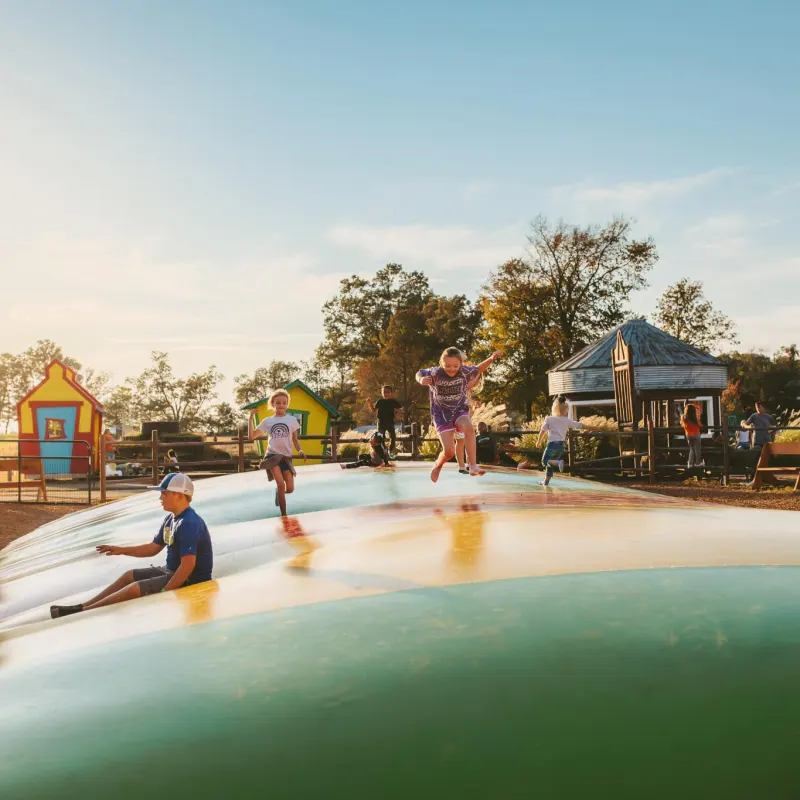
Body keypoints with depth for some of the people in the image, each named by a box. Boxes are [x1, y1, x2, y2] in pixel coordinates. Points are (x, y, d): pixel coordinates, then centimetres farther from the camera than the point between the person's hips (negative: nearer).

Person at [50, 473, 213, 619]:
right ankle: (82, 606, 12)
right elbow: (153, 548, 17)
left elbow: (188, 565, -31)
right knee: (129, 576, 12)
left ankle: (80, 612, -9)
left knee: (134, 589, -15)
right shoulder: (171, 519, 8)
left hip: (190, 580, -10)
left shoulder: (189, 524, -26)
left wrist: (164, 592, -27)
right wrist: (122, 550, 7)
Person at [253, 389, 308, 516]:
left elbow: (295, 439, 11)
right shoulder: (267, 421, 3)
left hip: (286, 457, 2)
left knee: (290, 489, -3)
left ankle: (278, 491, 35)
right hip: (272, 455, -2)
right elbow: (252, 437, 3)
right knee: (281, 484, -19)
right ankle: (284, 514, -6)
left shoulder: (291, 420, 5)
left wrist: (300, 451, -8)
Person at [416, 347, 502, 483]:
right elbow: (420, 373, 0)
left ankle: (473, 466, -30)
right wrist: (421, 380, -25)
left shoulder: (465, 371, -14)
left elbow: (478, 369, 8)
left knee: (469, 428, -34)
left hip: (460, 411, 2)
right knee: (449, 452, -10)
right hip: (442, 415, -2)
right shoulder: (435, 373, -20)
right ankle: (437, 466, 26)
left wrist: (491, 359, -8)